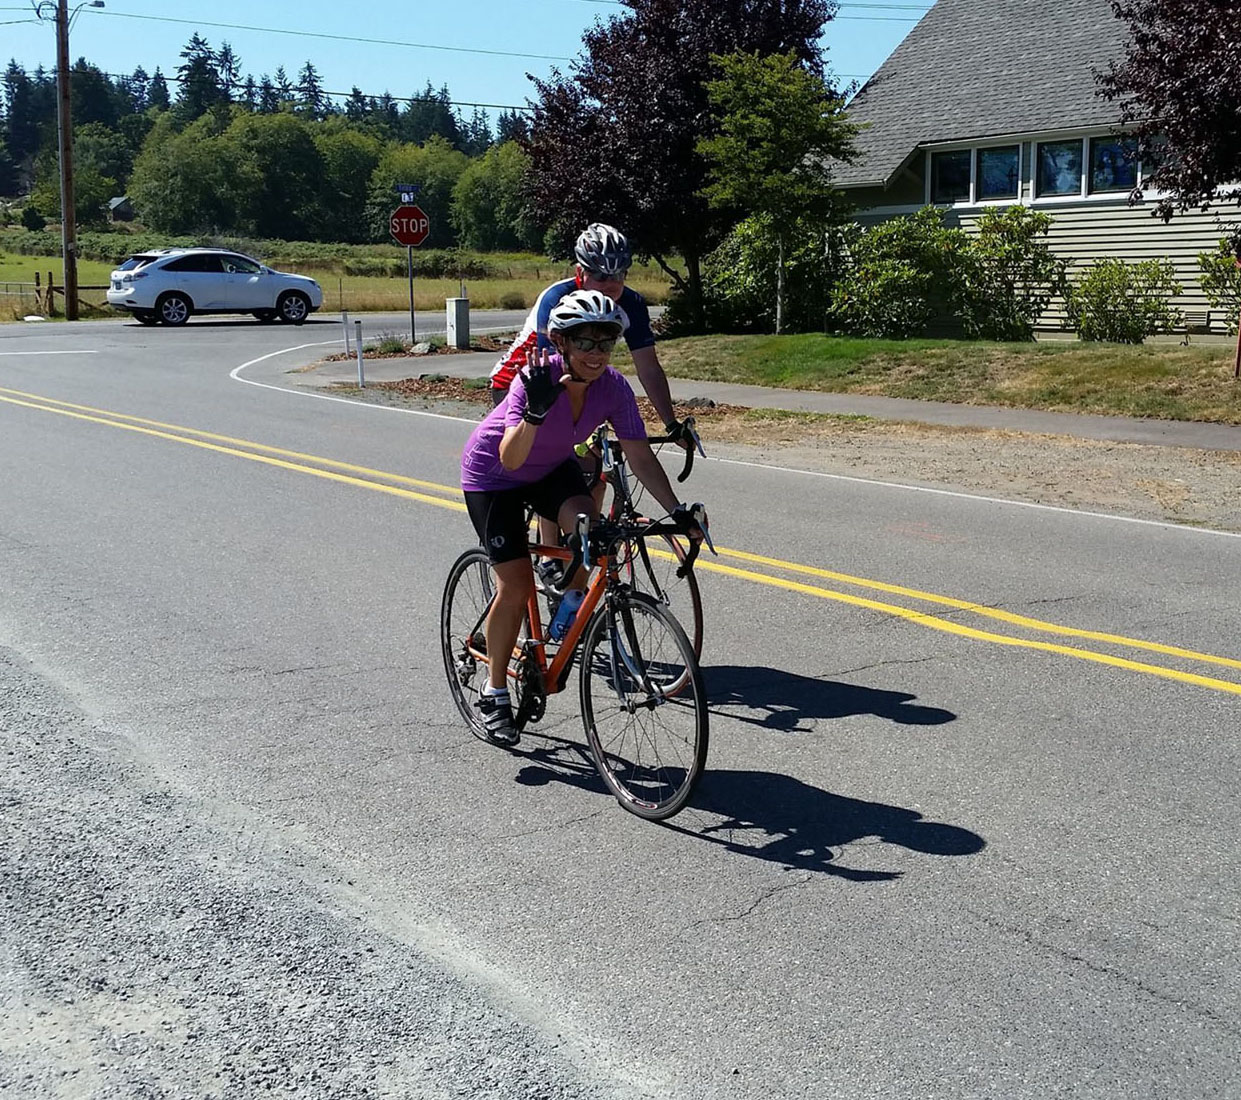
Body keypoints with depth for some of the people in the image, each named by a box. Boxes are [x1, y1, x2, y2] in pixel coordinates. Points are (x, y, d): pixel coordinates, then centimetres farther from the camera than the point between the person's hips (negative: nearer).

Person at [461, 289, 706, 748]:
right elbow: (510, 459, -42)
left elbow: (640, 456, -18)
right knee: (515, 583, -10)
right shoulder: (539, 379, -34)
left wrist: (677, 512, -26)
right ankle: (494, 694, 8)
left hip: (551, 467, 4)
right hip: (493, 474, -4)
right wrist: (536, 412, -59)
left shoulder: (613, 387, -21)